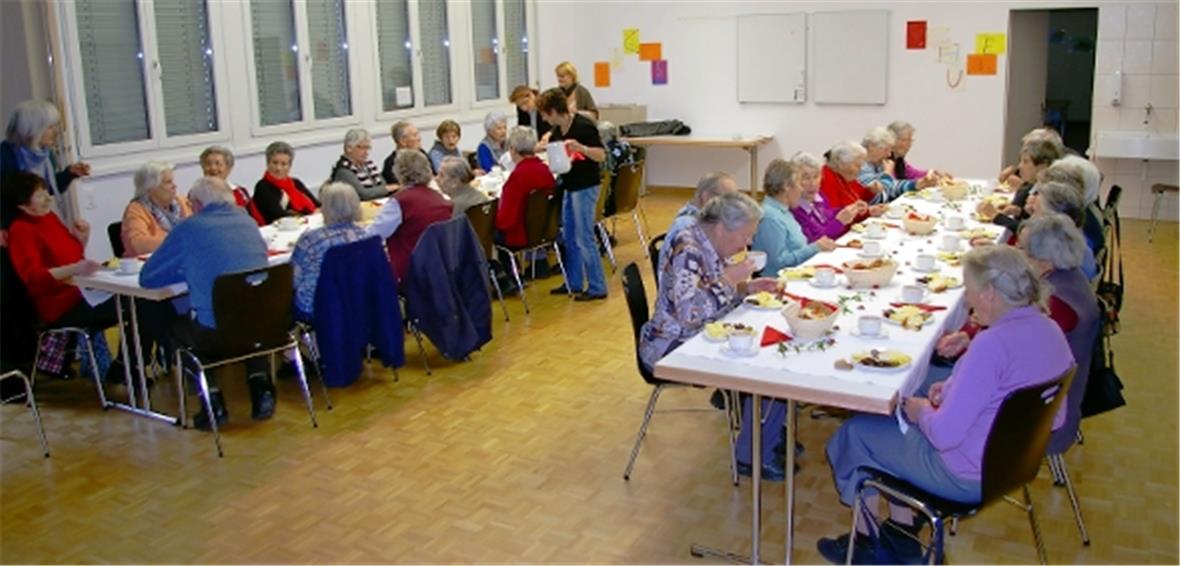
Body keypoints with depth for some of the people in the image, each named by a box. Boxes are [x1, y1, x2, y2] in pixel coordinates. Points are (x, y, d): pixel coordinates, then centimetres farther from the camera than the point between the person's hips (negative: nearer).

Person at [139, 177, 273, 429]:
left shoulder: (188, 228, 1)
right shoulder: (248, 222, 14)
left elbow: (147, 278, 9)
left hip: (215, 333, -4)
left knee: (174, 324, 27)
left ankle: (213, 400, 18)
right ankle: (260, 386, 23)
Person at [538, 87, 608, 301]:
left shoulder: (584, 126, -18)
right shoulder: (558, 130, 6)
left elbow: (602, 155, -22)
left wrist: (581, 148, -36)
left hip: (586, 186, -9)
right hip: (569, 185, 9)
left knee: (584, 238, -6)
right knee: (569, 237, 15)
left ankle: (597, 288, 2)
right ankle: (574, 283, 26)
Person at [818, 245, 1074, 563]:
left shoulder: (993, 344, -31)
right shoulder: (1048, 329, -4)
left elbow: (945, 434, -29)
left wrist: (923, 412, -8)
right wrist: (956, 386, 5)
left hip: (970, 478, -9)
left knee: (854, 433, 10)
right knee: (896, 419, 25)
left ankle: (867, 540, 28)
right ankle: (902, 532, 29)